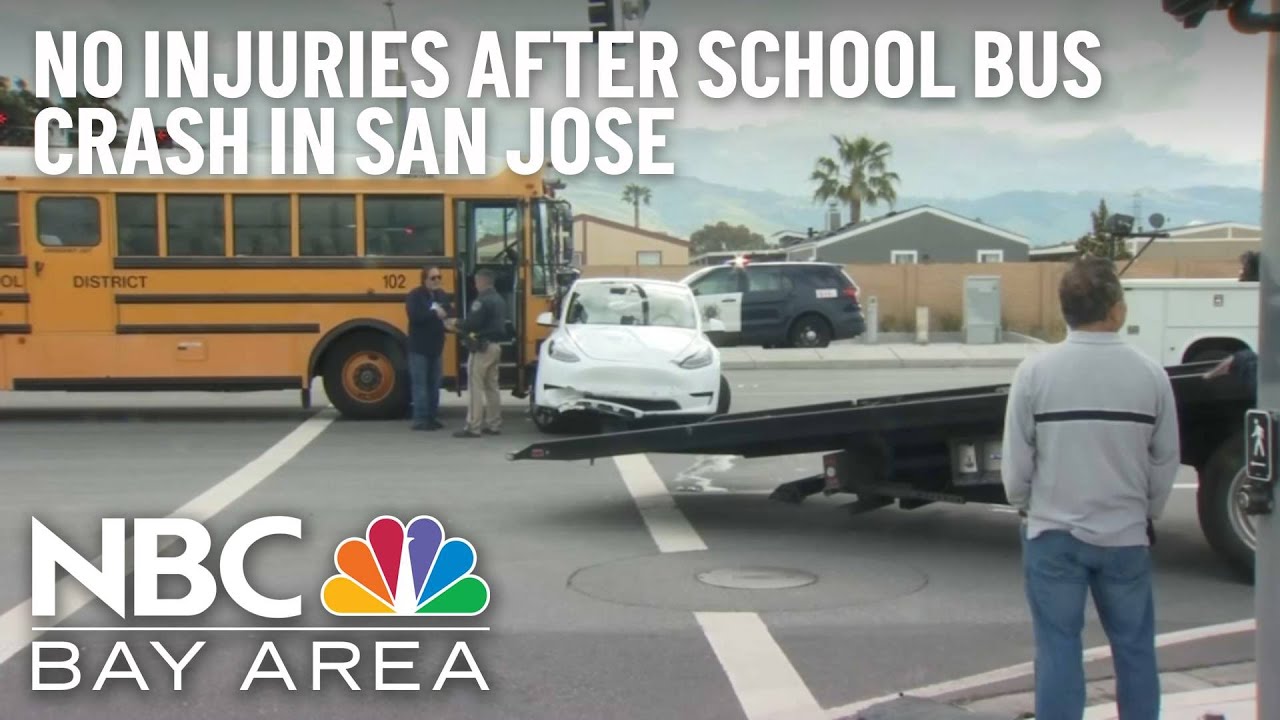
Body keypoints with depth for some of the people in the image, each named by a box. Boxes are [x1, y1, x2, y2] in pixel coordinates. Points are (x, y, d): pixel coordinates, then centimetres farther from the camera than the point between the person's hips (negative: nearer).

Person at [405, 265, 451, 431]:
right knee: (420, 384, -4)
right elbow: (414, 316, -22)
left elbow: (449, 315, 6)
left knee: (434, 384, 10)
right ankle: (420, 419, -1)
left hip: (436, 347, 6)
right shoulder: (415, 295, -8)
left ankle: (432, 417, 17)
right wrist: (434, 313, -23)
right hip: (419, 348, -6)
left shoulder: (443, 295, 10)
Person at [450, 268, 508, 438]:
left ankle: (473, 427, -8)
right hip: (495, 346, 10)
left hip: (482, 347, -10)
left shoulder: (482, 300, -17)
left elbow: (472, 322, -25)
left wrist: (458, 325, -6)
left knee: (476, 387, -7)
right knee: (492, 386, 14)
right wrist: (469, 329, 15)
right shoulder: (499, 300, 15)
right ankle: (494, 425, 17)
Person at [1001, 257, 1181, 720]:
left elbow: (1016, 461, -7)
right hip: (1126, 534, 1)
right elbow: (1166, 461, 1)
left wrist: (1024, 506, 13)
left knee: (1058, 649, 7)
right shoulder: (1150, 374, -7)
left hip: (1054, 533, -1)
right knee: (1134, 649, 15)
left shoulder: (1035, 371, -11)